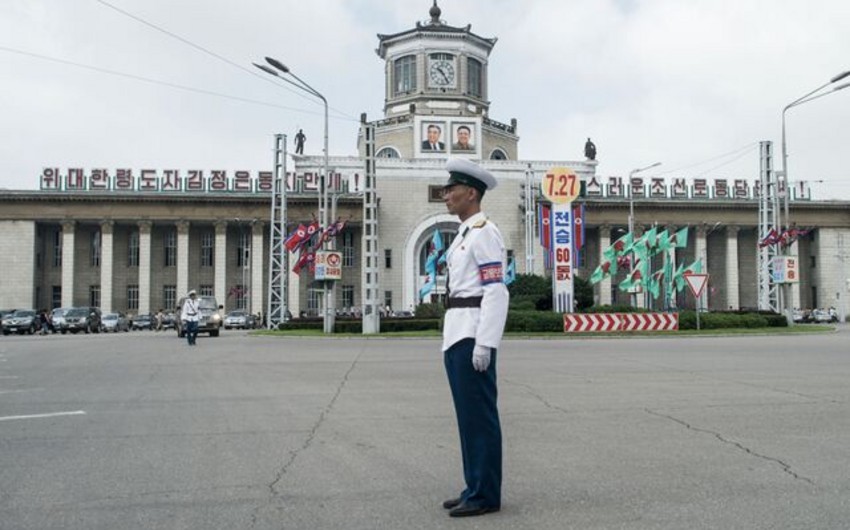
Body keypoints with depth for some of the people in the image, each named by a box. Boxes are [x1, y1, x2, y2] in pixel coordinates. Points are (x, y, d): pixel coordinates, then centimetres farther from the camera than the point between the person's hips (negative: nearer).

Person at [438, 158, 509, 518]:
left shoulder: (484, 232, -10)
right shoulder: (464, 235, 20)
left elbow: (496, 292, -17)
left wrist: (484, 344, -21)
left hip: (473, 334, -10)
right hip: (457, 334, 10)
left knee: (479, 416, -4)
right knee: (467, 415, 12)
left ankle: (485, 495, 4)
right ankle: (476, 489, 20)